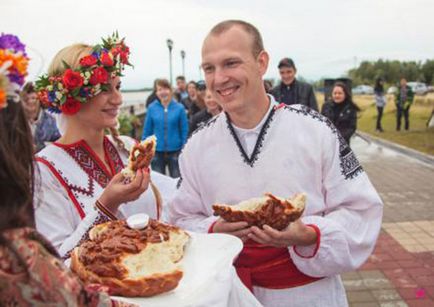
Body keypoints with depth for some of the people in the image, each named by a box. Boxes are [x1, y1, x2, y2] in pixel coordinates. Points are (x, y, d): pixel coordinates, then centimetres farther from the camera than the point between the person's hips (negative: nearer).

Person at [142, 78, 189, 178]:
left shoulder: (179, 108, -4)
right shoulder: (152, 108, -1)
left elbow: (184, 131, -2)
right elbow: (147, 131, 3)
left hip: (175, 151, -1)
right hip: (157, 152, 1)